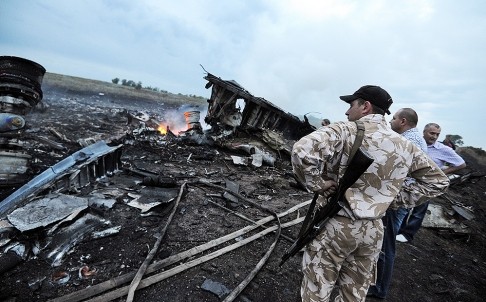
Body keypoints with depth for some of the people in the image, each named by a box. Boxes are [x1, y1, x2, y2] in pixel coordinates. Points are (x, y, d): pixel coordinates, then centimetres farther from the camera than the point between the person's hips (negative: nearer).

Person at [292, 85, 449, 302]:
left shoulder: (346, 130, -14)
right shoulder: (405, 146, 5)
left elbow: (302, 149, -31)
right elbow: (438, 180, 17)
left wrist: (316, 184, -17)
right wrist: (397, 197, 10)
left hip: (336, 224, -6)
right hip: (374, 229, 6)